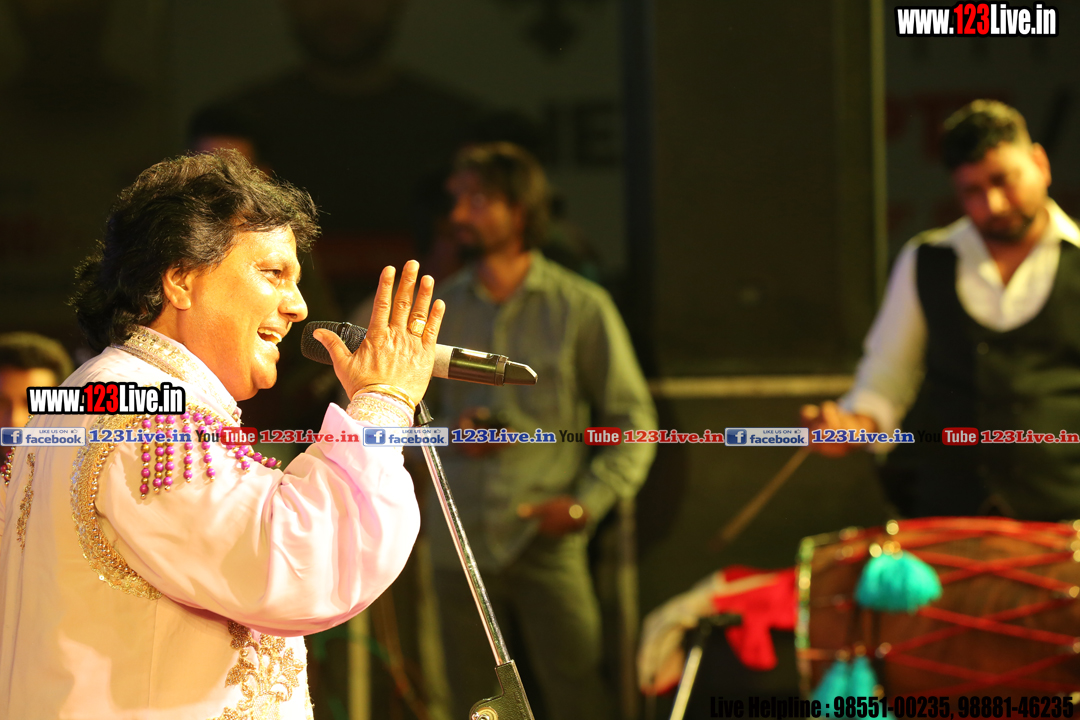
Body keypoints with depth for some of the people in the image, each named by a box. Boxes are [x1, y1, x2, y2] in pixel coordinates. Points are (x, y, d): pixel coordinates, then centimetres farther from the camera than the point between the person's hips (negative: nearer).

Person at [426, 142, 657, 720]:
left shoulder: (581, 308, 1)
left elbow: (632, 421, 2)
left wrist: (586, 503, -10)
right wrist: (447, 434, -5)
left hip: (547, 544, -3)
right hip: (459, 542, 3)